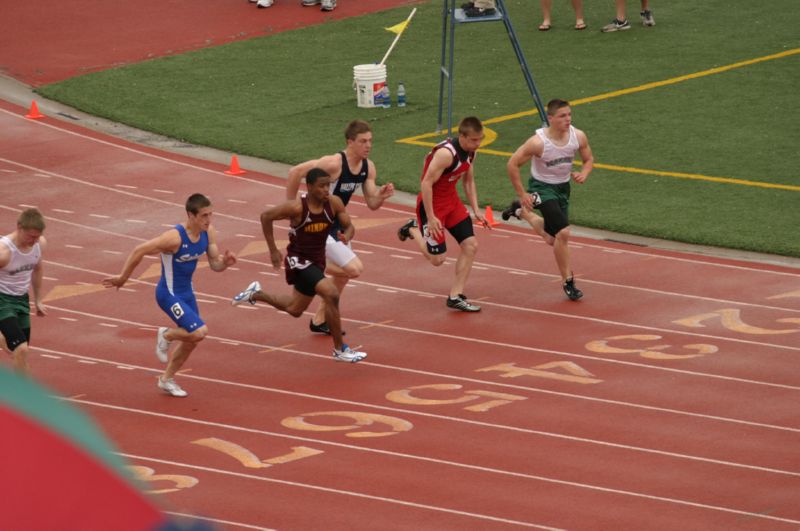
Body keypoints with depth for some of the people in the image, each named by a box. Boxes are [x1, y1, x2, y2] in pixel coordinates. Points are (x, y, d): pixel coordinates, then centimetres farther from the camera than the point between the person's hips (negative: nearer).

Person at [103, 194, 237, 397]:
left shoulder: (208, 233, -7)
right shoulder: (175, 237, -30)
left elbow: (215, 265, 1)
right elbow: (139, 251, -24)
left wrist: (225, 261, -22)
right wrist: (123, 278, -15)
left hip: (187, 292, 8)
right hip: (169, 294, -8)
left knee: (191, 339, 16)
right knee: (199, 331, -21)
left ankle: (167, 379, 36)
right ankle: (166, 335, 10)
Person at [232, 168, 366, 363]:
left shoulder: (334, 203, -12)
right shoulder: (297, 207, -25)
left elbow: (349, 226, -2)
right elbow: (266, 216, -13)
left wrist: (346, 236, -28)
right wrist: (273, 250, -10)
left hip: (317, 260, 7)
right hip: (299, 260, -7)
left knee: (294, 309, 23)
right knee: (331, 294, -25)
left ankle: (255, 294, 47)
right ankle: (340, 350, -14)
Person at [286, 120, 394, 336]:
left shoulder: (368, 167, -3)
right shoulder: (335, 163, -28)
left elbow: (371, 204, 2)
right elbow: (295, 172, -27)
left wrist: (382, 195, -21)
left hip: (336, 224, 9)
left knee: (343, 275, 20)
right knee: (355, 268, -16)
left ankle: (319, 321, 36)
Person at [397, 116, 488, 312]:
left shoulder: (470, 152, -1)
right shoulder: (446, 153, -29)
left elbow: (469, 181, 14)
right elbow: (426, 183, -26)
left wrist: (476, 211, 6)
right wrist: (431, 218, -25)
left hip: (451, 200, 8)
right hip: (432, 203, -8)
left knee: (470, 245, -1)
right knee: (437, 258, -3)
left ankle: (456, 296, 7)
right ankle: (412, 229, 24)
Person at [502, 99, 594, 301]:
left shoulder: (578, 136, -13)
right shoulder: (539, 142, -27)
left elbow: (589, 159, 6)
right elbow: (512, 164, -19)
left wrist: (583, 174, -17)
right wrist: (522, 194, -15)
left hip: (563, 187, 6)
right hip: (542, 186, -6)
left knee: (552, 239, 18)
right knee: (563, 232, -21)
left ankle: (521, 211, 44)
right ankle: (568, 282, -5)